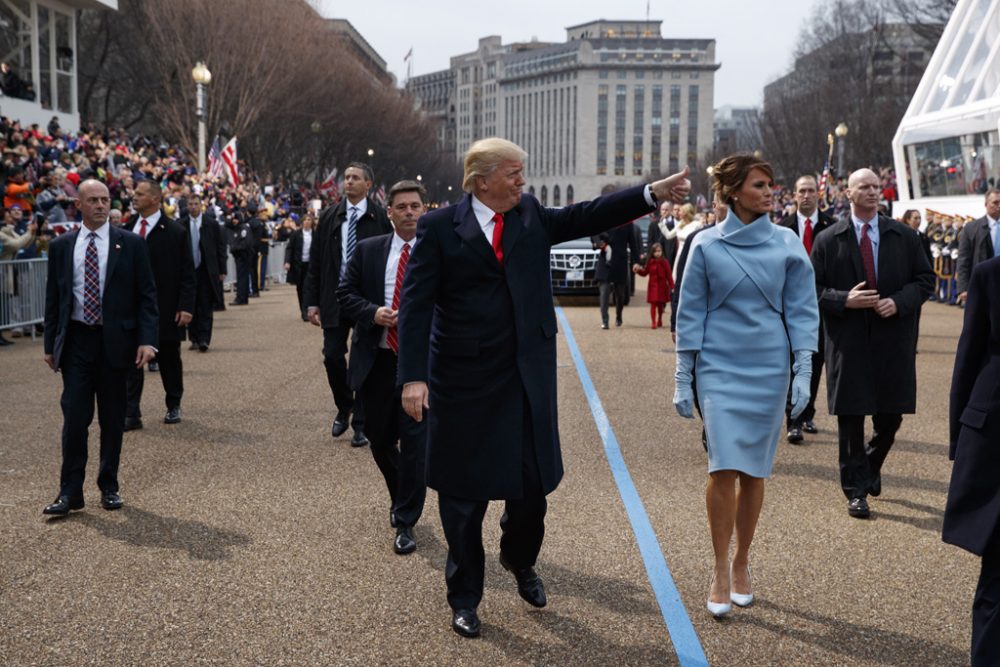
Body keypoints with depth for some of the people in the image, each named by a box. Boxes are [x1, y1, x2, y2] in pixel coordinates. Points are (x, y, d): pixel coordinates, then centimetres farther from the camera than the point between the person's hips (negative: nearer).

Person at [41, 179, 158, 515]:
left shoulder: (130, 244, 1)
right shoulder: (61, 246, 7)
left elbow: (146, 295, 0)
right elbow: (53, 297, 10)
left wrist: (146, 339, -10)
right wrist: (50, 344, 6)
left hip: (115, 340, -1)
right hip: (76, 340, 1)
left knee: (113, 418, 8)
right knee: (74, 416, -4)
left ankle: (109, 487, 20)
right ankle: (70, 491, 3)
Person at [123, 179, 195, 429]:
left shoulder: (175, 232, -5)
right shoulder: (127, 228, 7)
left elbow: (187, 274, -6)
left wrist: (186, 307, -13)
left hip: (165, 309, -3)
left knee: (169, 359, 11)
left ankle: (173, 406, 29)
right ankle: (131, 414, 2)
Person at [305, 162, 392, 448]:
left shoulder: (380, 218, -4)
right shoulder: (329, 217, 6)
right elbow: (315, 262, 8)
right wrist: (312, 301, 3)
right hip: (335, 299, 3)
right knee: (332, 357, 4)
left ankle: (361, 424, 13)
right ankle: (344, 409, 30)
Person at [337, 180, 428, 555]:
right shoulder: (368, 250, 6)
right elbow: (346, 294, 7)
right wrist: (372, 313, -11)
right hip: (377, 360, 3)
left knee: (415, 441, -6)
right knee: (380, 439, 14)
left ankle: (405, 523, 5)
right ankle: (401, 498, 40)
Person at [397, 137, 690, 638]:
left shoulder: (531, 216, 7)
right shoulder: (439, 227, -6)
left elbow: (588, 217, 1)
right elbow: (416, 305, -10)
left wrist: (653, 194, -10)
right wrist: (413, 376, -18)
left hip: (526, 379, 4)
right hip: (462, 381, -3)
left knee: (534, 483, 9)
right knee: (464, 493, 7)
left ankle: (520, 560, 41)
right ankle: (464, 597, 26)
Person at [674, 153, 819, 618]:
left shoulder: (787, 244, 2)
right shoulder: (707, 245, -1)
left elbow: (802, 310, 4)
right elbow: (690, 313, 2)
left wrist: (803, 373, -2)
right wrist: (682, 380, 1)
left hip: (769, 369, 2)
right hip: (719, 369, -1)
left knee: (753, 471, 7)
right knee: (724, 467, -11)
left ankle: (741, 563, 25)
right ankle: (720, 571, 3)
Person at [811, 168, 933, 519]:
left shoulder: (905, 236, 7)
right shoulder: (828, 240, 2)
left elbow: (925, 278, 8)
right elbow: (814, 289, 3)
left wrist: (900, 302, -10)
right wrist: (844, 300, -15)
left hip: (893, 341, 2)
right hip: (848, 342, -2)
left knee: (890, 414, 7)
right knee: (851, 415, 2)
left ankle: (871, 467, 36)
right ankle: (856, 490, 12)